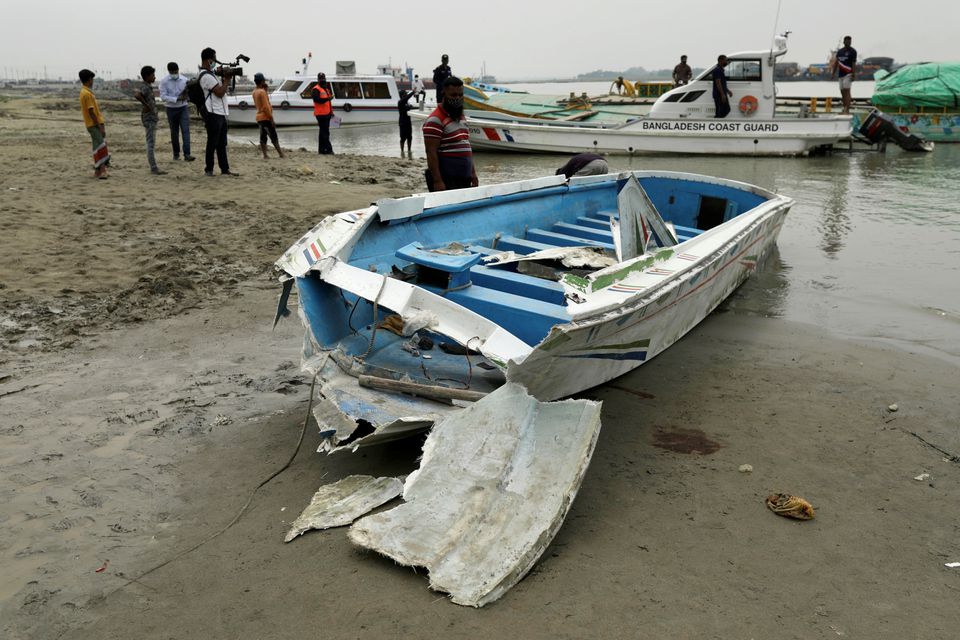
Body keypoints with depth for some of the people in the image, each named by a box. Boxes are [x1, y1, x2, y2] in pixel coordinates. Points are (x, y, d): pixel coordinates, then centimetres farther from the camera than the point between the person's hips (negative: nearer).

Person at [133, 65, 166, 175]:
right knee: (150, 143, -9)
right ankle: (154, 168, -9)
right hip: (149, 118, -10)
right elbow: (137, 95, -35)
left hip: (152, 118, 10)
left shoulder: (147, 86, 13)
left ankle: (153, 167, 19)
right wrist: (146, 105, -23)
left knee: (151, 143, 13)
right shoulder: (145, 87, -16)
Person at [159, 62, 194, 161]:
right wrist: (177, 99, -22)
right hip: (171, 109, -1)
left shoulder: (184, 79, -3)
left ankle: (187, 154, -15)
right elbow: (163, 97, -12)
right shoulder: (164, 81, -8)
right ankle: (176, 154, 21)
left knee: (185, 130, -11)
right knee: (174, 132, 9)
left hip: (183, 108, 1)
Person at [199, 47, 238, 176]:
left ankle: (225, 169, 14)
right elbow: (220, 93, -19)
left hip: (220, 113, 10)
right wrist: (226, 78, -9)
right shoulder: (206, 76, -15)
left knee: (222, 144, 10)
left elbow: (220, 90, 19)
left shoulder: (209, 74, 16)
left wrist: (224, 77, 7)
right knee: (212, 143, -2)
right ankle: (208, 170, 6)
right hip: (213, 114, -10)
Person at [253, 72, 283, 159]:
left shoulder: (254, 92, 11)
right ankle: (281, 154, 1)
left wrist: (265, 90, 9)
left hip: (259, 117, 8)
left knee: (263, 137, 6)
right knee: (274, 137, -3)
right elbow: (266, 106, -20)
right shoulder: (262, 92, -16)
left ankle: (265, 155, 3)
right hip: (265, 117, -8)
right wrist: (271, 118, -17)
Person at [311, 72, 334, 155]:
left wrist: (331, 112, 25)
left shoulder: (326, 89, 22)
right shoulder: (316, 89, -7)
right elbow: (317, 99, -24)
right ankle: (328, 149, -13)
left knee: (323, 132, 12)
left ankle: (321, 149, 17)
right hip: (321, 114, -9)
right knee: (325, 133, -11)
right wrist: (327, 98, -34)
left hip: (327, 114, 9)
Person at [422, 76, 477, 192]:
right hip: (446, 181, -9)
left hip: (464, 179, 9)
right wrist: (437, 181, -21)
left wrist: (473, 173, 20)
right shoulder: (435, 120, -12)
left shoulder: (462, 117, 17)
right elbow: (431, 152, -17)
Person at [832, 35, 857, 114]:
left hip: (848, 74, -7)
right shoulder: (839, 51, 14)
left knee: (847, 91, -14)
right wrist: (834, 73, 17)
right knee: (842, 92, 9)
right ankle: (844, 109, 16)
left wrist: (853, 75, -17)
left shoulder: (852, 51, -3)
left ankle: (847, 110, -18)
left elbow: (854, 64, -9)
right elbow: (836, 63, 21)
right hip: (841, 74, 7)